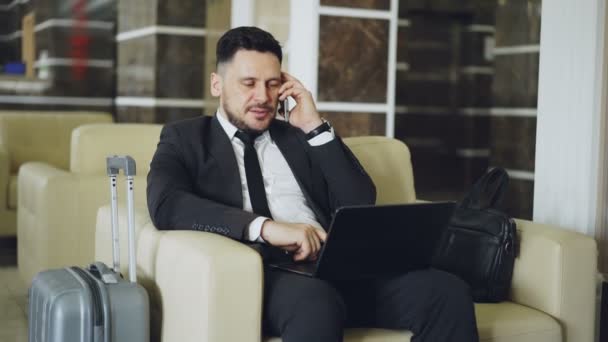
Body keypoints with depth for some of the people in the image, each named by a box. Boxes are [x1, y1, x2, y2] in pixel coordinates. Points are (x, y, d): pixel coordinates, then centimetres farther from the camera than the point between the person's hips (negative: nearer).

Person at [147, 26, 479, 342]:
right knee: (315, 300, -39)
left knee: (446, 291, -22)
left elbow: (360, 208, 14)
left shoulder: (298, 135, 23)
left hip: (334, 265, 4)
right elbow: (165, 205, -9)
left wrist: (315, 128, 7)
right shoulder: (185, 138, 13)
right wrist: (265, 226, -21)